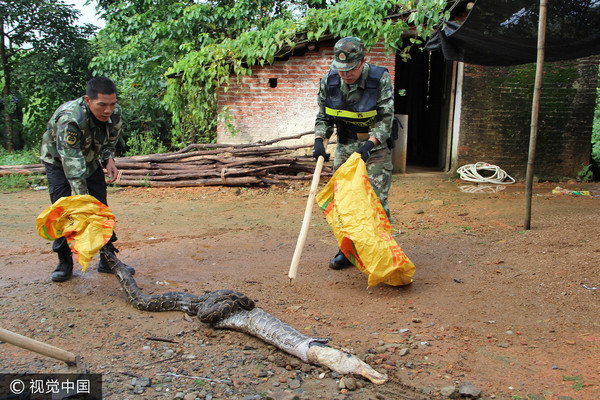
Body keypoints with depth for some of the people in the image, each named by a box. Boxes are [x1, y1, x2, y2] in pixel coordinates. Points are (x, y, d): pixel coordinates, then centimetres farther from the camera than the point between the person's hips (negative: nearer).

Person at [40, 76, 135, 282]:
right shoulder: (69, 119, -39)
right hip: (58, 161, -4)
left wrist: (109, 159, -19)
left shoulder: (115, 113, -21)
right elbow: (73, 166, -42)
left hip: (90, 159, 5)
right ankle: (64, 262, 4)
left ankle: (108, 259, 8)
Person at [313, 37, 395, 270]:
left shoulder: (380, 78, -16)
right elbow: (323, 116, 6)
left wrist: (369, 145, -28)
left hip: (375, 147, -4)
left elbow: (386, 118, -15)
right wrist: (319, 140, -12)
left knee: (376, 201, -8)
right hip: (345, 146, 4)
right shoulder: (329, 81, -5)